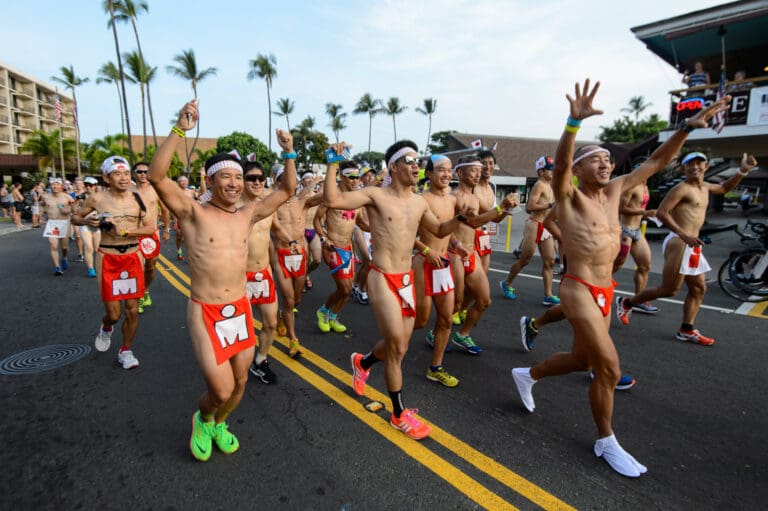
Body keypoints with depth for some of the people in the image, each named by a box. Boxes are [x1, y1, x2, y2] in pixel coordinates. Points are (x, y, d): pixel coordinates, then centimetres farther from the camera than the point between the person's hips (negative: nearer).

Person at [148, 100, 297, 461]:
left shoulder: (247, 214, 5)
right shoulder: (193, 212, -7)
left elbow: (287, 190, 9)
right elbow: (156, 176, -22)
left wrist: (288, 153, -2)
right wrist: (180, 129, -27)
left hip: (241, 310, 5)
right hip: (206, 313, -4)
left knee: (239, 382, 15)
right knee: (221, 389, -6)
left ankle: (219, 424, 46)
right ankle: (202, 419, 31)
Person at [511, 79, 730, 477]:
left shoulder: (614, 190, 9)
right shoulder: (569, 196, -10)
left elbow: (656, 162, 12)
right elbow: (560, 165, -30)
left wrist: (689, 126, 3)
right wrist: (575, 122, -44)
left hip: (605, 292, 8)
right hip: (579, 291, -8)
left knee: (582, 360, 20)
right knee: (609, 369, -3)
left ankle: (527, 375, 45)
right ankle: (606, 442, 20)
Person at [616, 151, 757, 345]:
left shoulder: (705, 187, 17)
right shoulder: (682, 188, -10)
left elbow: (725, 187, 40)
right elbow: (661, 212, -20)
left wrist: (743, 171, 24)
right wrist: (684, 235, -27)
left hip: (692, 246, 9)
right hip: (678, 243, -9)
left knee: (698, 289, 10)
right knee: (669, 290, -6)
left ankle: (686, 331, 16)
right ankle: (626, 303, 7)